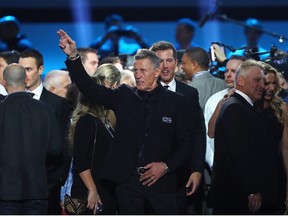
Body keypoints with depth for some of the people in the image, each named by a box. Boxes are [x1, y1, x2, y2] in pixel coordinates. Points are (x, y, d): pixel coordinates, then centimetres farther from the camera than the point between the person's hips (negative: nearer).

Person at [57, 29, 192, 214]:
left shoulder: (175, 102, 1)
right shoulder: (124, 97, 7)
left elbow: (185, 143, 2)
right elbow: (89, 87, -1)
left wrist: (166, 166, -12)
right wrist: (73, 57, -13)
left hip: (162, 180, -2)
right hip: (128, 180, 2)